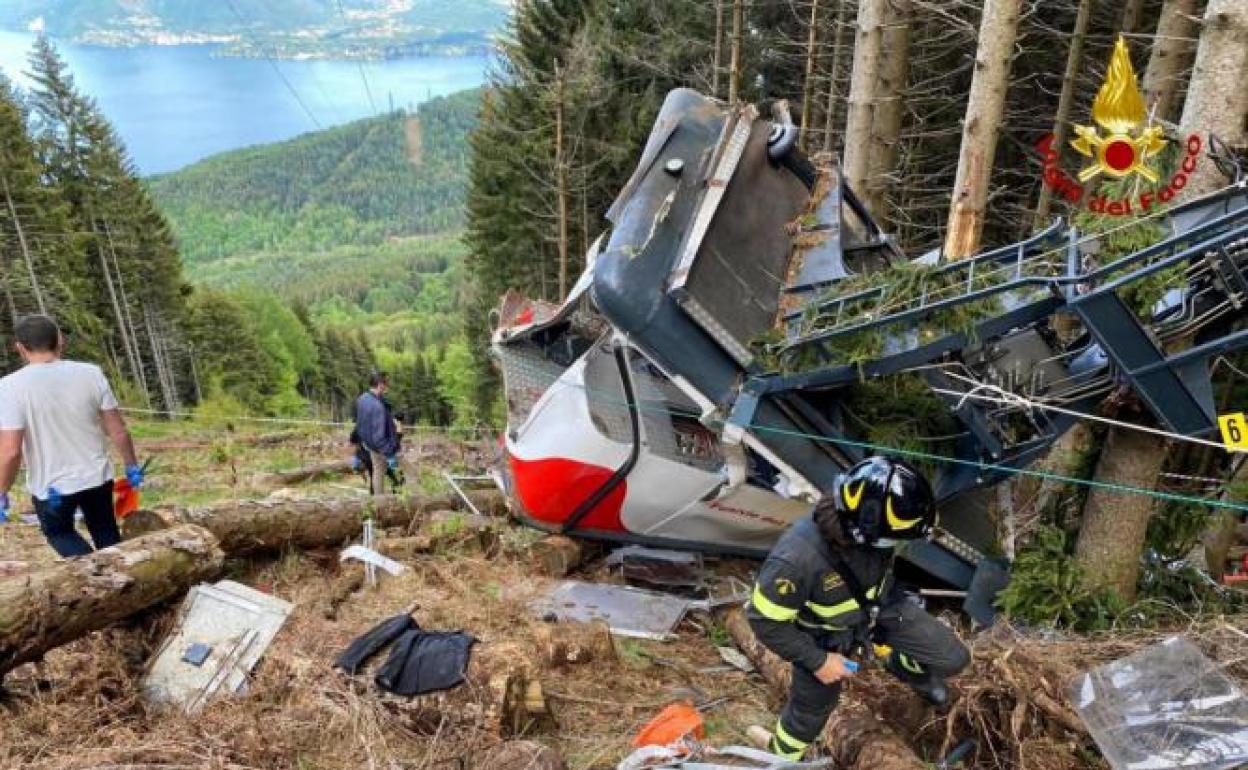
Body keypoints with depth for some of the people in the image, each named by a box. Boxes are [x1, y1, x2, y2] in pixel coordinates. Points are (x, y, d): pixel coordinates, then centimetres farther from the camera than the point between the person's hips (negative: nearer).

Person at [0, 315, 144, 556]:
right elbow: (118, 432, -5)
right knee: (106, 534, 22)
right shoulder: (91, 374, -9)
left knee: (58, 532, 24)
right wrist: (132, 466, 9)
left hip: (50, 487, -2)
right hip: (97, 477, 2)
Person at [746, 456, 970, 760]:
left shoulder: (869, 531, -28)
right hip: (826, 634, -4)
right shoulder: (796, 558, -45)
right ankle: (782, 755, 50)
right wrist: (818, 660, -19)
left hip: (879, 605, 4)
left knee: (952, 658, 2)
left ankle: (903, 665, 36)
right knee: (813, 706, 17)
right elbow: (766, 620, -28)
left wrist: (888, 597, 18)